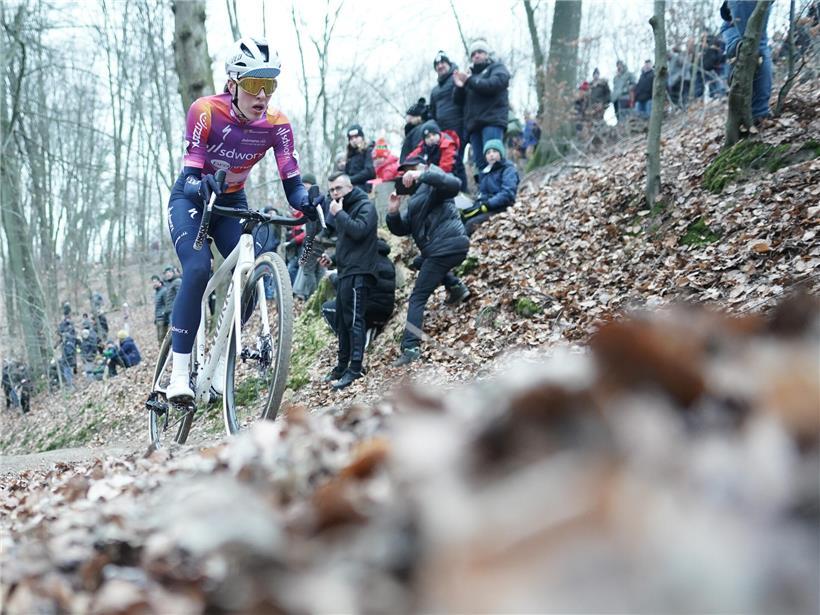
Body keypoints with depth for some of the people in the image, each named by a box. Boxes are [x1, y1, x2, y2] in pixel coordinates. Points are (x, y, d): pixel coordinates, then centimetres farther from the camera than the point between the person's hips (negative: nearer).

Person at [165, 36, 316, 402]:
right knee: (198, 269, -28)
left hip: (232, 203, 4)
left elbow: (291, 183, -18)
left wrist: (308, 203, -41)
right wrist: (203, 185, -53)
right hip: (190, 198, -4)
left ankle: (220, 367, -2)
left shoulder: (276, 125, -17)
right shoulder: (206, 111, -26)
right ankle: (179, 373, -26)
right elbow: (192, 171, -30)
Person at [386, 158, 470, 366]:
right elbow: (401, 230, 19)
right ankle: (455, 286, 20)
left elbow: (454, 184, -26)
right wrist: (393, 213, -1)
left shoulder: (432, 184, -1)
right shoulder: (415, 199, 26)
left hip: (446, 246, -10)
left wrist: (422, 175, -32)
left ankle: (411, 347, -15)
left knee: (418, 297, -9)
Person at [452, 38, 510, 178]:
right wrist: (459, 87, 0)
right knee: (479, 162, -2)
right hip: (474, 124, 6)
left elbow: (493, 84, -11)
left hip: (492, 121, -6)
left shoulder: (497, 68, 12)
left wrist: (470, 81, -8)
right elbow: (458, 101, 21)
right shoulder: (471, 73, 29)